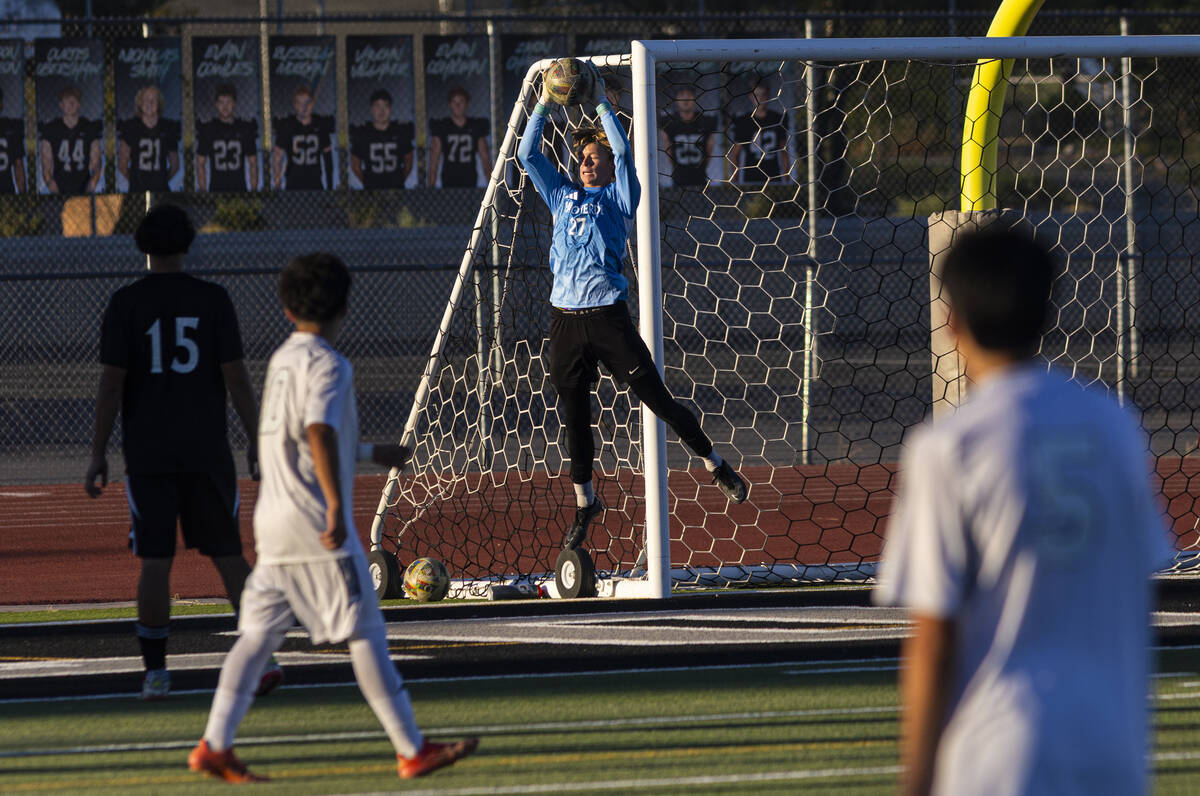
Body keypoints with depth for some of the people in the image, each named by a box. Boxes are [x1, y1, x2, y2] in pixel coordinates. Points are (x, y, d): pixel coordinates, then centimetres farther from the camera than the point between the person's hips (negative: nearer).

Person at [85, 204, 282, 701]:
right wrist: (257, 442, 3)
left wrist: (98, 455, -1)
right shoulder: (212, 300, 0)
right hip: (207, 452, 1)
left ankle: (156, 672, 1)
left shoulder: (125, 305, -2)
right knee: (227, 554, 6)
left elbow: (111, 384, -5)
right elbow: (235, 376, -3)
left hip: (148, 455, -1)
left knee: (155, 562, 2)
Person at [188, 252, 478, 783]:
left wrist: (371, 453, 38)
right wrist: (336, 506, -32)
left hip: (273, 521, 8)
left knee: (258, 635, 6)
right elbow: (319, 432, -26)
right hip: (314, 522, -8)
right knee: (365, 635, -4)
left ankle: (215, 746, 0)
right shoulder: (327, 364, -10)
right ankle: (412, 751, -1)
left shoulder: (281, 360, 16)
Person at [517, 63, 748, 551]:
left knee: (656, 398, -4)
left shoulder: (618, 198, 6)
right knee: (575, 416, 9)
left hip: (607, 314, -4)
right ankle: (584, 503, 21)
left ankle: (716, 466, 9)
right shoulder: (563, 197, 18)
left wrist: (601, 103, -2)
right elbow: (528, 155, 15)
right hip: (565, 318, 4)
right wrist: (545, 104, 8)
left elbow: (622, 152, -7)